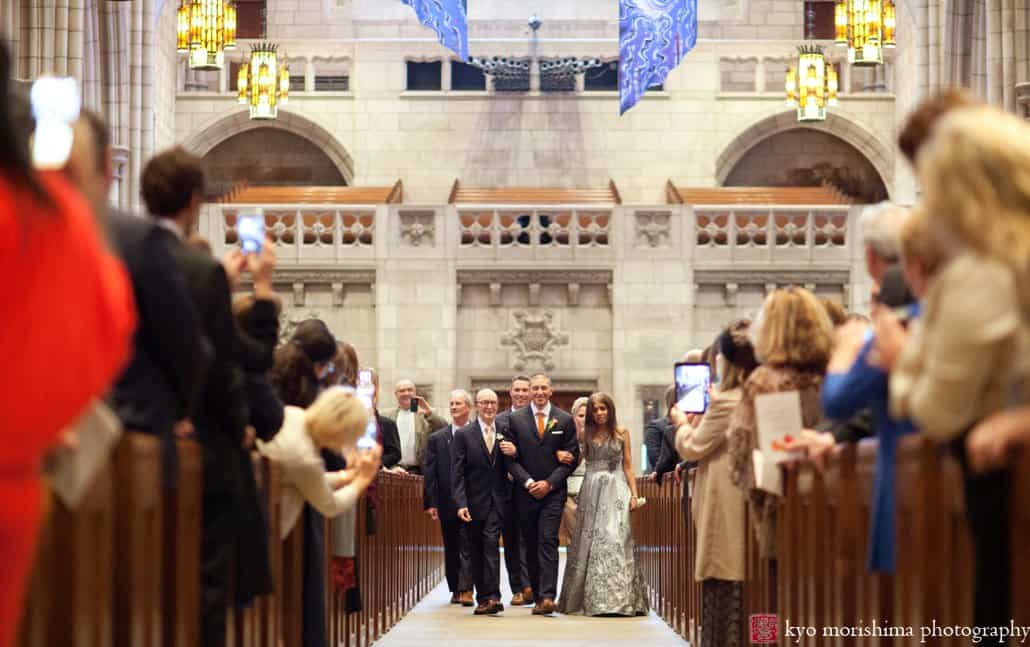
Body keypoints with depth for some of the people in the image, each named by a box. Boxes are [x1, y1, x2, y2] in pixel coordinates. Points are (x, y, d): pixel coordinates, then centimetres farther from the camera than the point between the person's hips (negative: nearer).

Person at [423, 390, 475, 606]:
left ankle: (466, 590, -13)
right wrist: (430, 503, -4)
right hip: (447, 504, 3)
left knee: (468, 548, -9)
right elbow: (430, 473, 4)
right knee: (451, 550, 10)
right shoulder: (436, 438, 8)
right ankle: (455, 590, 19)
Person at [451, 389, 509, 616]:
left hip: (497, 501, 0)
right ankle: (483, 598, 16)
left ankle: (492, 597, -17)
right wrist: (461, 503, -13)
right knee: (476, 551, 6)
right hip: (474, 502, 0)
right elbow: (457, 473, -5)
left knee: (491, 543, -14)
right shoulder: (463, 435, 1)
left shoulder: (505, 434, 6)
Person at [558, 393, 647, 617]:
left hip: (615, 490, -1)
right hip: (591, 489, 1)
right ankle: (589, 598, 9)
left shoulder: (621, 433, 6)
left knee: (614, 538, -9)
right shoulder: (585, 434, 8)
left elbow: (628, 466, 7)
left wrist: (634, 494, 0)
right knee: (589, 539, 2)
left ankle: (616, 598, -7)